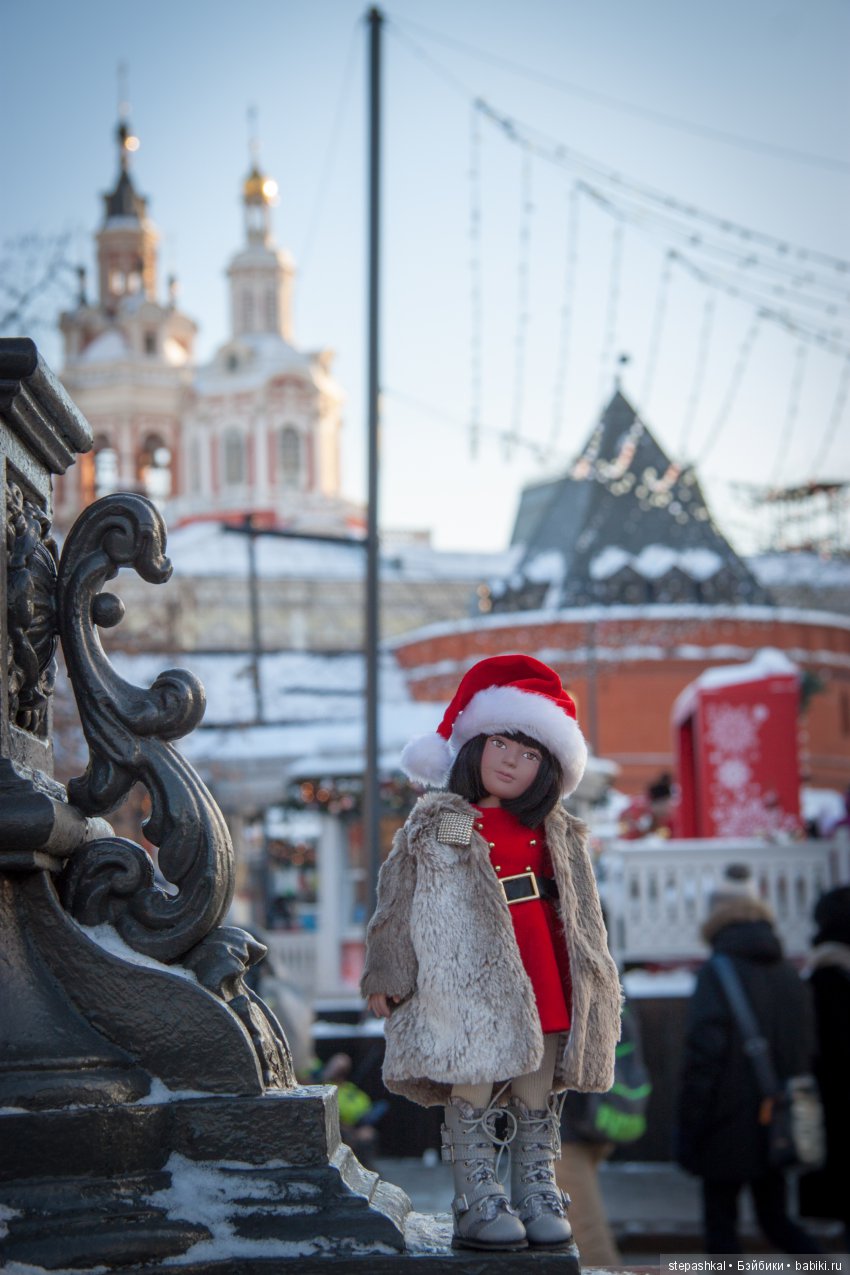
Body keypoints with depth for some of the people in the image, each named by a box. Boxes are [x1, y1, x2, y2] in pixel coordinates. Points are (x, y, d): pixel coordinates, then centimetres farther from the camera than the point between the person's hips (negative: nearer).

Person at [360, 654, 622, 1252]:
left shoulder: (556, 834, 14)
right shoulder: (437, 826, 3)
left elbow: (581, 915, 20)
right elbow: (399, 902, 2)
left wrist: (595, 979, 18)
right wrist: (388, 975, -1)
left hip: (544, 980, 4)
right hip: (468, 981, -4)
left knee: (540, 1094, 7)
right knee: (472, 1086, -4)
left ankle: (538, 1192, 15)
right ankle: (479, 1200, -1)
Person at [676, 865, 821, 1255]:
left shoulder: (716, 974, -12)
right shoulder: (791, 977, 8)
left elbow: (703, 1056, -17)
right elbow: (807, 1055, 11)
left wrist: (688, 1132, -11)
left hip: (729, 1132, -6)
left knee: (721, 1225, 6)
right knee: (775, 1219, 17)